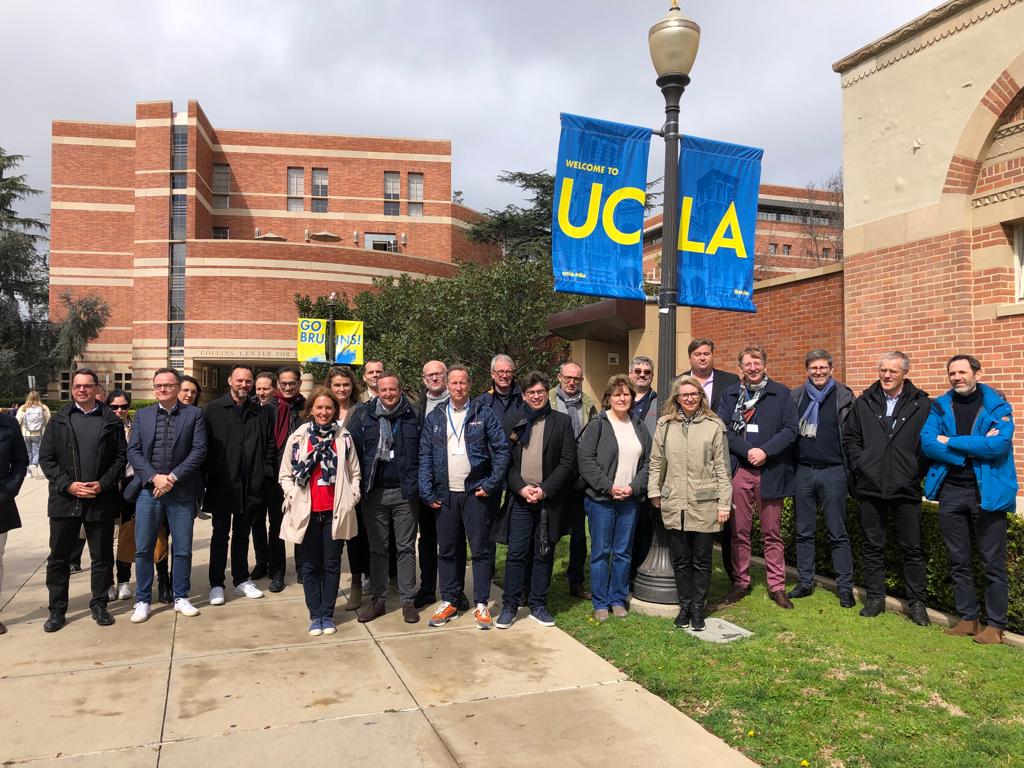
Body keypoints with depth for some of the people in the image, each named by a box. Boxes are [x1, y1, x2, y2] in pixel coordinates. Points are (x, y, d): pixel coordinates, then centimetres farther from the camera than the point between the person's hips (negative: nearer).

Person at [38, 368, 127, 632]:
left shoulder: (111, 421, 4)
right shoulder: (59, 420, 6)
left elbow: (121, 457, 1)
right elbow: (46, 458, 2)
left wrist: (103, 484, -12)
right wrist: (67, 485, -11)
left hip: (101, 500, -1)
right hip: (64, 499, 1)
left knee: (102, 556, 8)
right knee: (59, 557, 8)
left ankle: (99, 605, 21)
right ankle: (57, 610, 20)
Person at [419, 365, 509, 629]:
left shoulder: (484, 414, 1)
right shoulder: (434, 418, 8)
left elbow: (502, 450, -2)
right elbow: (425, 456, 5)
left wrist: (491, 484, -9)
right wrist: (427, 492, -3)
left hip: (475, 492, -2)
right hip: (444, 495, 3)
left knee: (480, 549, 3)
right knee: (446, 550, 10)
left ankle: (481, 604, 14)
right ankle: (449, 602, 23)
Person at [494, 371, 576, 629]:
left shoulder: (562, 422, 3)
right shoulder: (512, 421, 7)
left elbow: (568, 461, -2)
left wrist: (544, 489, -11)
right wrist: (521, 487, -10)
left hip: (549, 499, 0)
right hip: (519, 498, 0)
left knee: (544, 554, 8)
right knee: (516, 554, 2)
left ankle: (538, 605, 20)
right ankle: (509, 606, 13)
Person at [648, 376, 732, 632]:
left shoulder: (714, 426, -1)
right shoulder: (665, 425, 5)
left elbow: (722, 468, -1)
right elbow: (656, 462, 10)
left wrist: (724, 503, -3)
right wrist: (654, 492, 6)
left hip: (705, 505, -2)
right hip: (674, 505, 2)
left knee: (702, 560, 8)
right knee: (680, 560, 11)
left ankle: (698, 609, 21)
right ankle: (685, 606, 25)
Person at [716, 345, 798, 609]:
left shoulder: (781, 394, 5)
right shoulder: (730, 394, 9)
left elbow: (790, 429, -3)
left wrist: (765, 451, -15)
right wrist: (747, 451, -12)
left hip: (771, 471, -1)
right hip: (739, 470, 1)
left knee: (772, 533, 6)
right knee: (739, 531, 7)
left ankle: (777, 586, 16)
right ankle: (741, 582, 19)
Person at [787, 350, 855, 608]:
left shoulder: (844, 397, -1)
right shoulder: (796, 396, 7)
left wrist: (850, 470, -7)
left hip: (832, 472, -3)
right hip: (803, 472, 3)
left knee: (838, 533, 3)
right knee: (804, 532, 10)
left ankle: (845, 588, 10)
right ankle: (804, 583, 20)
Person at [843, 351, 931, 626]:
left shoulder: (922, 404, 1)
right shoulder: (863, 403, 7)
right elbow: (850, 438, 11)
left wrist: (918, 470, -5)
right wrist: (860, 465, 1)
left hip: (906, 489, -2)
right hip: (870, 488, 2)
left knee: (912, 548, 6)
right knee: (873, 546, 10)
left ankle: (916, 602, 18)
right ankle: (875, 598, 21)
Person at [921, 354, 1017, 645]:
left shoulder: (997, 406, -3)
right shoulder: (940, 406, 7)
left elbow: (999, 445, -18)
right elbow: (927, 443, -6)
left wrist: (950, 442, -12)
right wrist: (973, 450, -15)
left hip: (987, 492, -4)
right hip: (950, 491, 4)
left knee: (993, 564, 3)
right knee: (959, 561, 12)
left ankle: (996, 625, 14)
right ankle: (967, 618, 24)